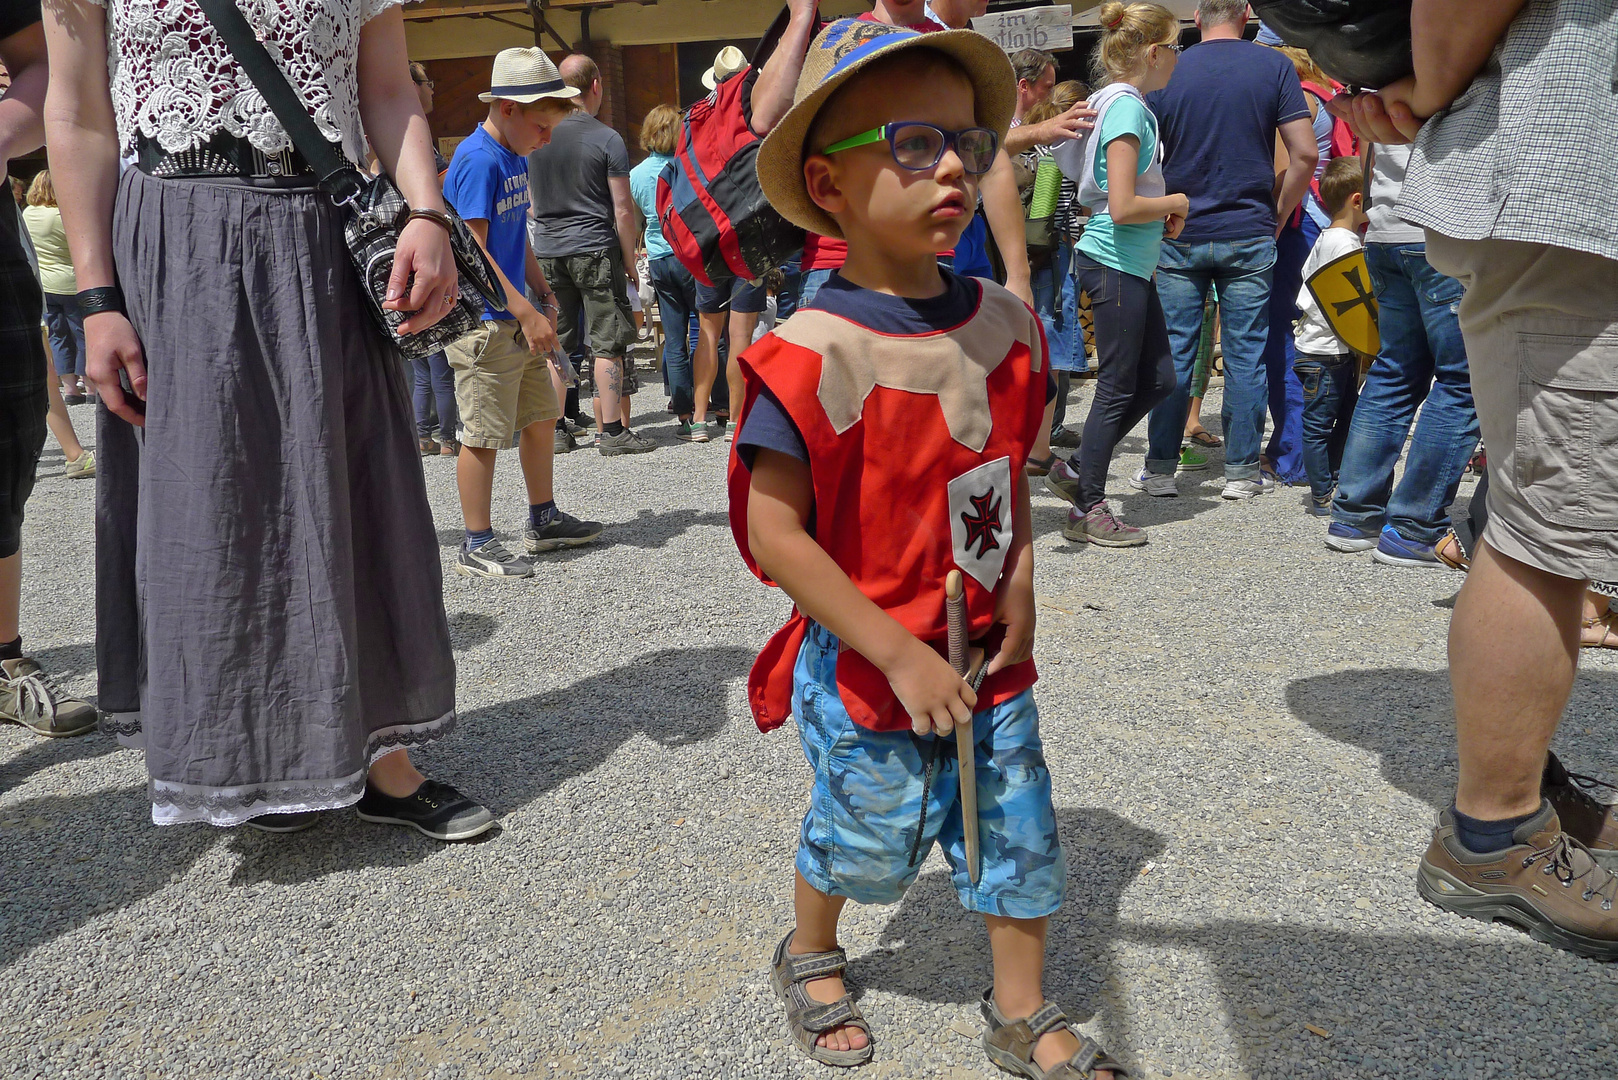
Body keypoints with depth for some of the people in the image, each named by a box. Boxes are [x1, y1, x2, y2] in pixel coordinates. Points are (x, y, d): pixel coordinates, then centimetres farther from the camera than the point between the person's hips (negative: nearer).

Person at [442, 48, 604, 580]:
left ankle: (543, 520, 31)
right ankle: (477, 546, 6)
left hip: (516, 318, 10)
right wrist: (527, 314, -21)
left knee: (541, 416, 17)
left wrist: (545, 294, 18)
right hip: (484, 322, -10)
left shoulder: (515, 157, 13)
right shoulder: (478, 161, -16)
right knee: (484, 433, -4)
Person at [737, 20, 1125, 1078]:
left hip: (992, 658, 5)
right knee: (865, 841, 16)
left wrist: (1020, 578, -3)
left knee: (1020, 833, 15)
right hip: (867, 672, -5)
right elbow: (774, 533, -23)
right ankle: (810, 956, 48)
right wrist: (901, 657, -22)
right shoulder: (816, 354, -22)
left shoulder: (1005, 324, -2)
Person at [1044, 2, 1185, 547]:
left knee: (1158, 378, 13)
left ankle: (1076, 469, 20)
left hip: (1132, 262, 10)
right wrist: (1176, 204, -8)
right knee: (1118, 386, -3)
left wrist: (1164, 212, 8)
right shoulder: (1127, 107, -16)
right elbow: (1122, 207, -24)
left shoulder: (1128, 105, 14)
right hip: (1115, 261, -10)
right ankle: (1088, 511, 7)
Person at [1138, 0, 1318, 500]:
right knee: (1245, 355, 5)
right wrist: (1278, 215, 5)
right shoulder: (1273, 66, 0)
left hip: (1179, 236, 1)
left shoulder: (1168, 71, 2)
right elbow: (1305, 154, -5)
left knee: (1173, 354, 6)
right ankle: (1241, 471, 9)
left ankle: (1161, 468, 10)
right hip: (1249, 236, -1)